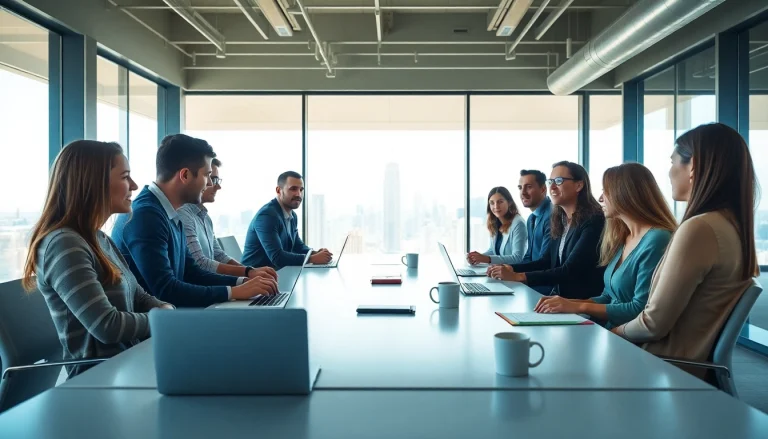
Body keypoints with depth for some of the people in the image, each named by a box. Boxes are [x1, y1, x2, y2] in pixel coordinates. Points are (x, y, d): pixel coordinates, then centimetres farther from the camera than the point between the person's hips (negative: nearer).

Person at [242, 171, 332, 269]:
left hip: (278, 272, 8)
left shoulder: (292, 215, 9)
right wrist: (312, 259, -25)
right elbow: (277, 257, -25)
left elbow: (297, 245, 16)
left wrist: (315, 253, -3)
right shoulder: (266, 215, -18)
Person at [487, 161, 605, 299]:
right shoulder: (559, 219, 8)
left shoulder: (593, 221, -15)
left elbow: (569, 271, -21)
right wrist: (511, 268, -1)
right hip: (559, 296, 7)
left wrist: (517, 276, -25)